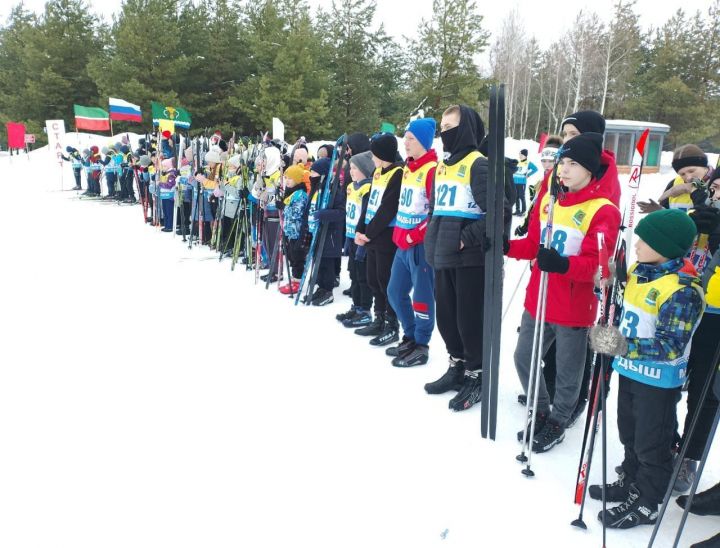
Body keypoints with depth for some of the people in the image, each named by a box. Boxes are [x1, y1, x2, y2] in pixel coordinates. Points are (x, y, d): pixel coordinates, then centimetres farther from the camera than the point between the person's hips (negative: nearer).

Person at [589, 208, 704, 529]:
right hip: (631, 369, 8)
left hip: (658, 379, -8)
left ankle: (646, 505, 27)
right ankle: (631, 482, 44)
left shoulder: (682, 290, -25)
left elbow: (670, 346, -27)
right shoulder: (639, 270, 1)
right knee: (629, 434, 24)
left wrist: (624, 346, -33)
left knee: (651, 443, 9)